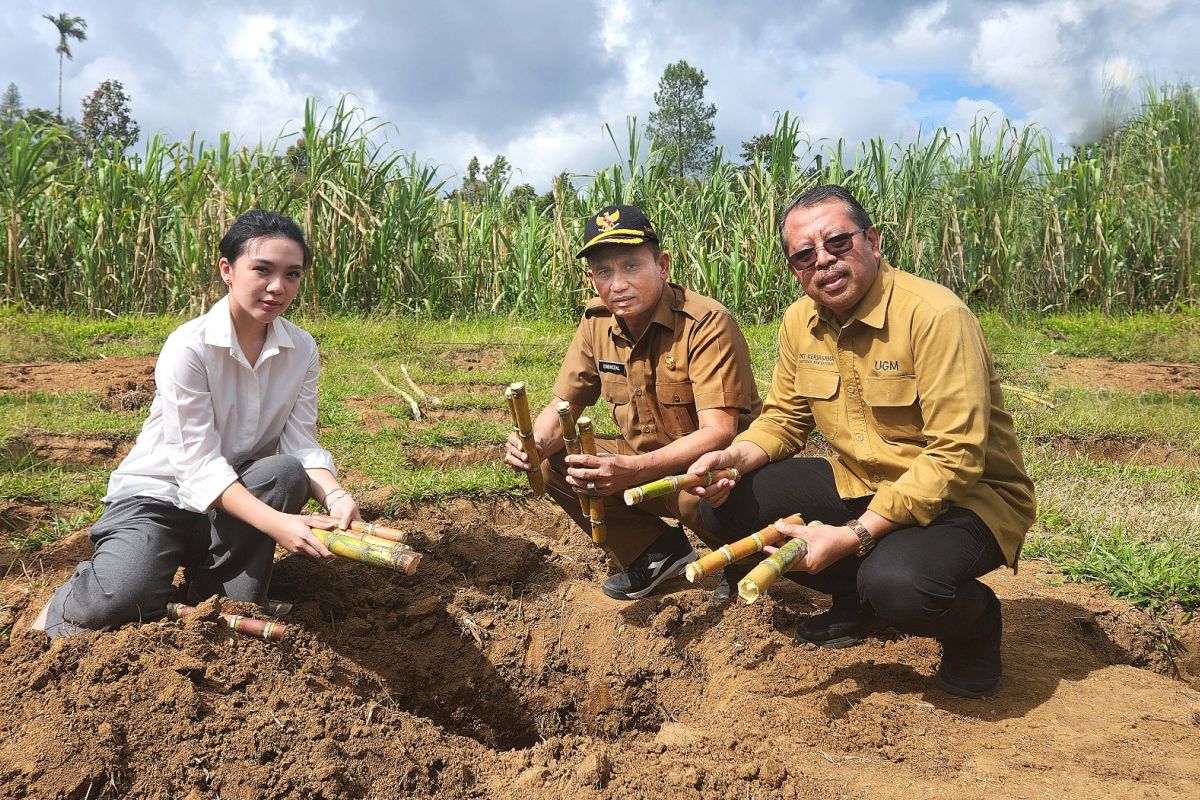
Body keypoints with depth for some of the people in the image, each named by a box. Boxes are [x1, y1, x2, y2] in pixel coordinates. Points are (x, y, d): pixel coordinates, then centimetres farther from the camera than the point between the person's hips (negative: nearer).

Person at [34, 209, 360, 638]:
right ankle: (67, 607, 9)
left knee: (287, 473, -29)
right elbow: (198, 464, -27)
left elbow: (301, 446, -12)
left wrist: (335, 496, -34)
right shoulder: (188, 348, -22)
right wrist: (276, 524, -41)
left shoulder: (302, 350, -8)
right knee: (118, 602, -30)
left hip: (238, 492, 4)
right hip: (158, 492, -4)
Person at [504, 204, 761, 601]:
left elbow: (718, 433, -30)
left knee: (698, 493, -39)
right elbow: (563, 405, 4)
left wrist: (633, 471, -44)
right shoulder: (597, 322, -4)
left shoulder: (707, 324, -23)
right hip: (647, 459, 7)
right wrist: (535, 444, -20)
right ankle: (656, 552, 6)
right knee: (552, 465, -10)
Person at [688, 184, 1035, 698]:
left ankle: (975, 620, 2)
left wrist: (855, 535, -31)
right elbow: (784, 420, 10)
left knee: (897, 582, -37)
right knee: (726, 506, -6)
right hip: (861, 484, 7)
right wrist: (733, 458, -13)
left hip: (965, 496, -7)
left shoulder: (935, 315, -23)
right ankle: (860, 601, 12)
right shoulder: (800, 322, -1)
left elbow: (956, 458, -27)